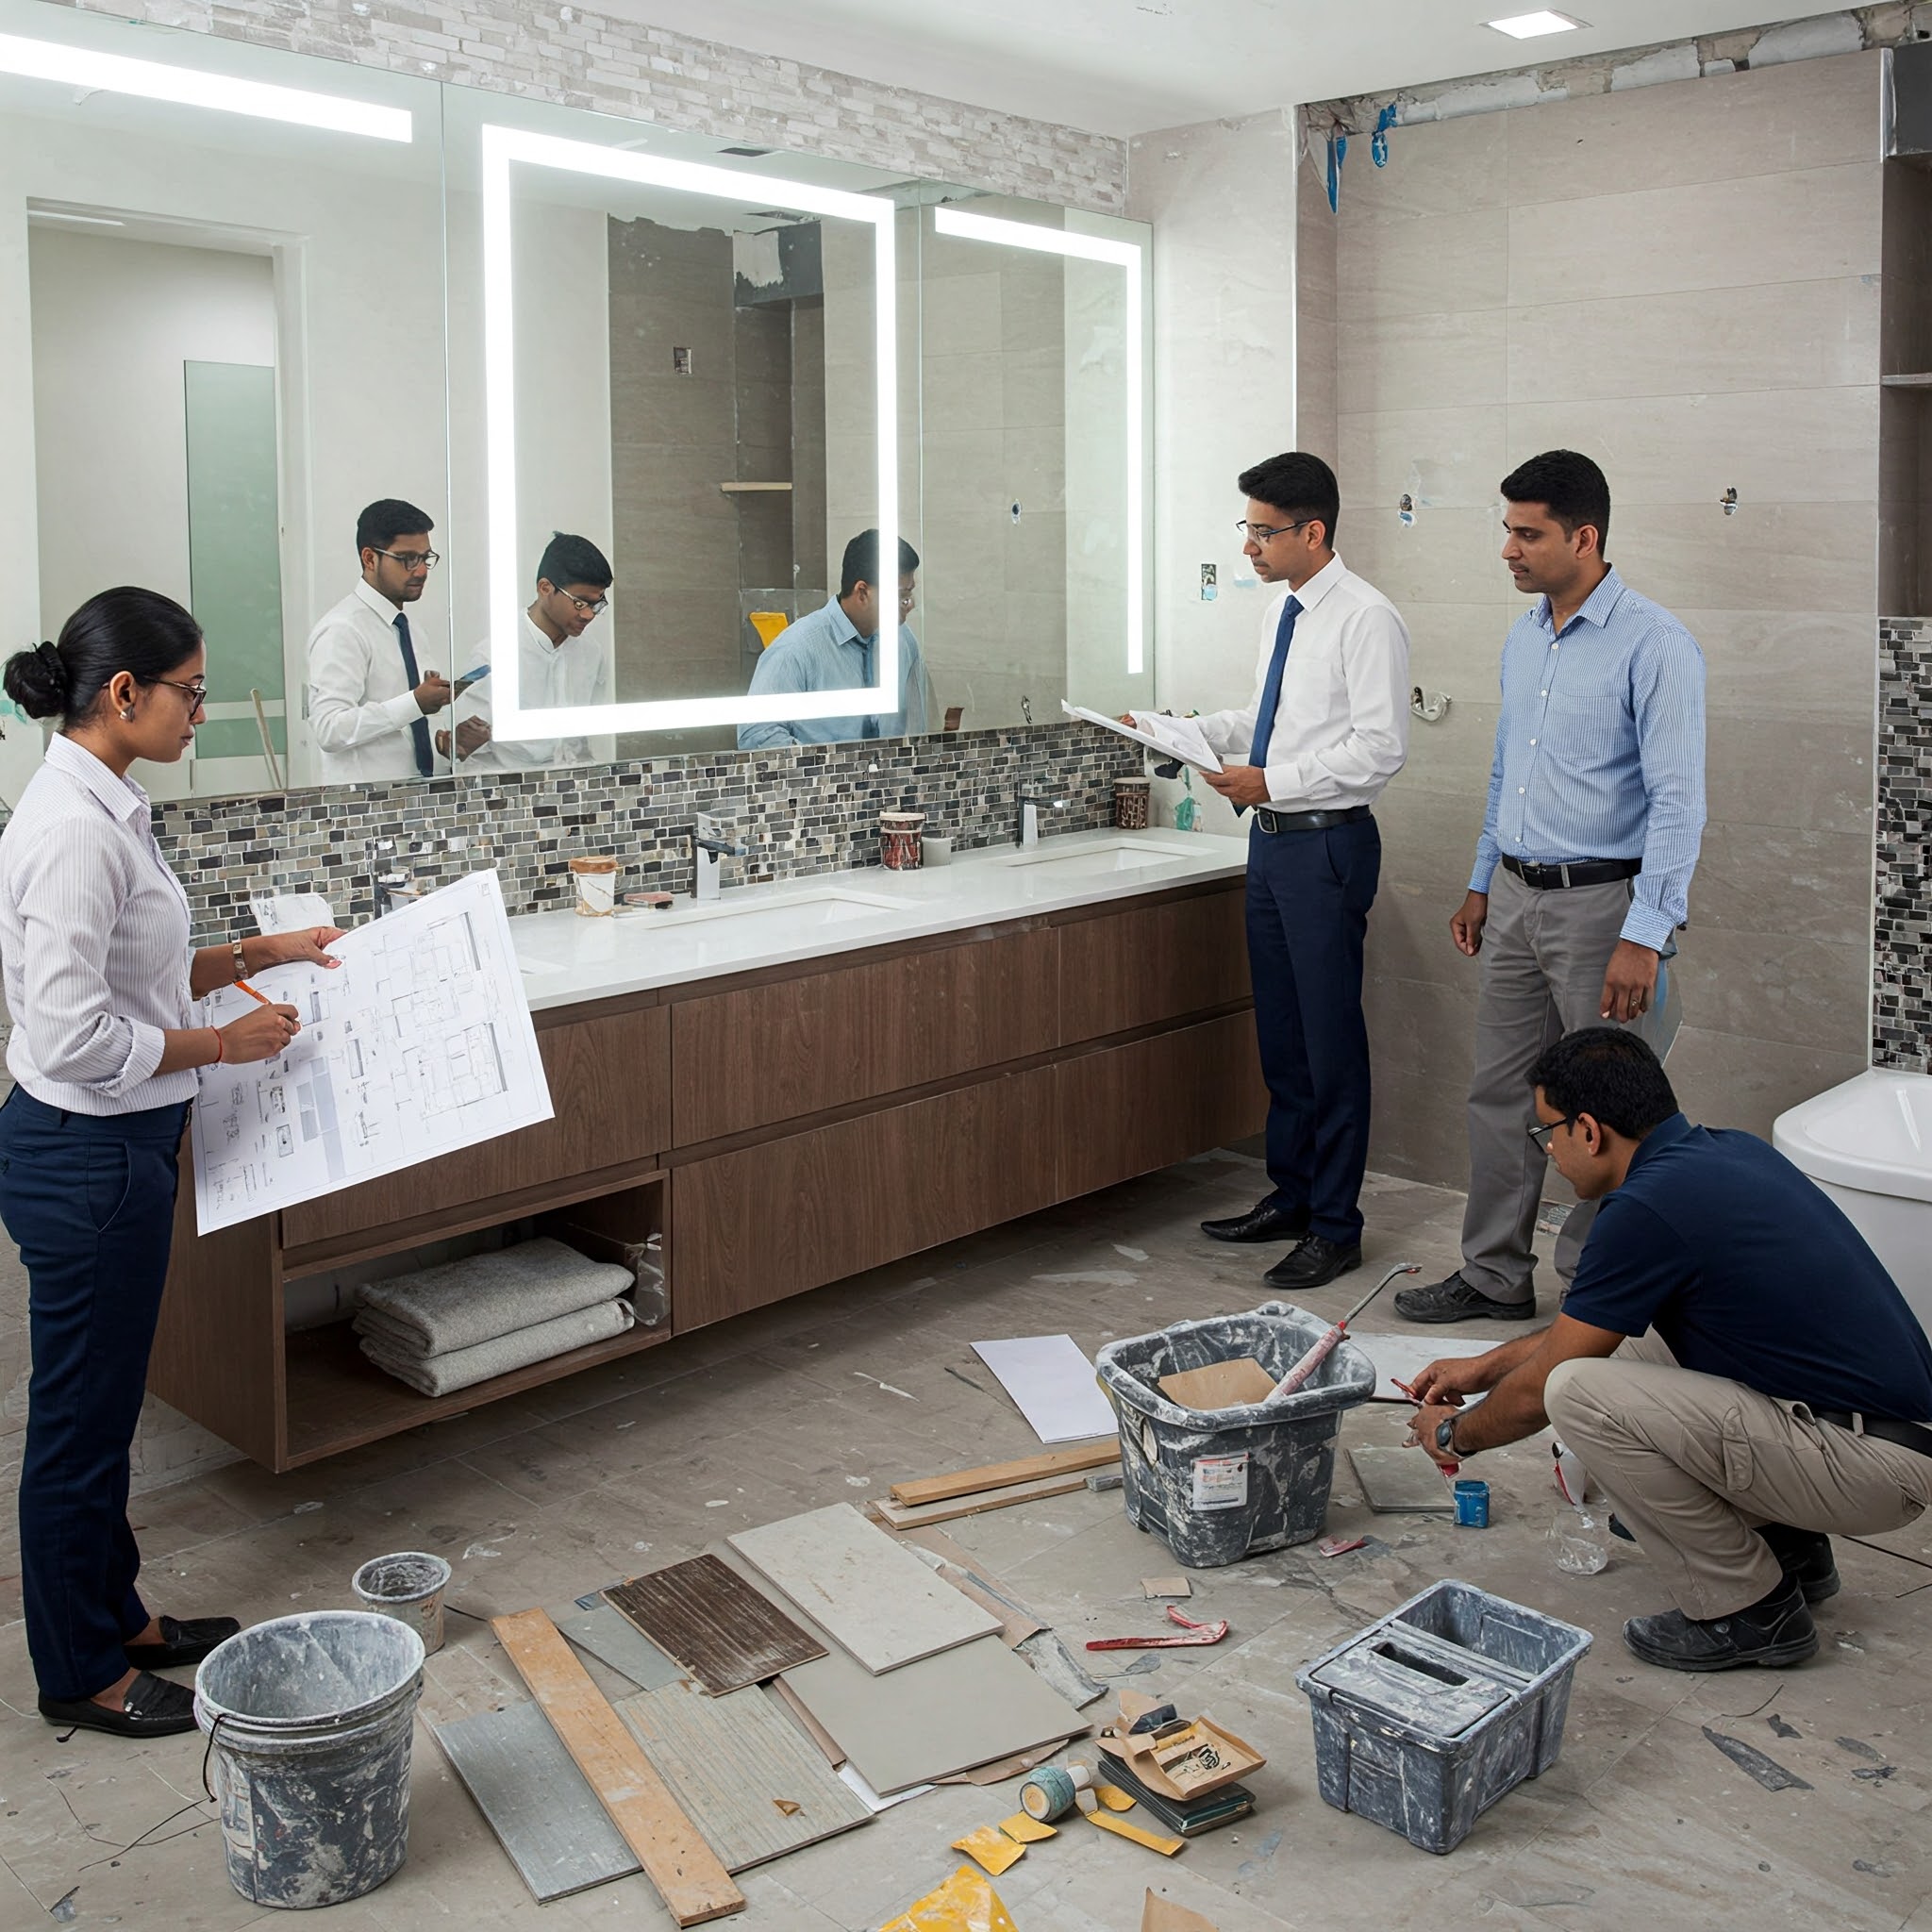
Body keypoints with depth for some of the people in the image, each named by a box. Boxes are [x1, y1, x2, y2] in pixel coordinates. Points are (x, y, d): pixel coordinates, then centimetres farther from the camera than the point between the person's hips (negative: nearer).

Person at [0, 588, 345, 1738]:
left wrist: (255, 955, 11)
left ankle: (117, 1615, 38)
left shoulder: (101, 807, 7)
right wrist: (229, 1043, -16)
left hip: (116, 1147, 10)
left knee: (105, 1405, 22)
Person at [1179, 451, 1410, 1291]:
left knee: (1330, 1039, -2)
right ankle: (1289, 1196, 29)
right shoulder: (1281, 610, 12)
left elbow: (1380, 748, -19)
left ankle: (1335, 1226, 9)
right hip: (1272, 839, 9)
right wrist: (1200, 729, 8)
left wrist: (1270, 781, -20)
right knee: (1279, 1032, 16)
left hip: (1326, 844, -9)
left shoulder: (1364, 619, -14)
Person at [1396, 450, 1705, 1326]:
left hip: (1601, 901, -8)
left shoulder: (1654, 644, -14)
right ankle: (1495, 1276, 25)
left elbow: (1677, 799, -18)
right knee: (1500, 1092, 12)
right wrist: (1482, 883, 20)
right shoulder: (1523, 639, 11)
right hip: (1516, 895, 8)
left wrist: (1645, 935, -23)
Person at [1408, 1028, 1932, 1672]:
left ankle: (1751, 1610, -1)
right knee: (1626, 1341, 17)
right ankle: (1788, 1543, 20)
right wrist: (1485, 1366, 28)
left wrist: (1455, 1434, 11)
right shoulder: (1720, 1149, 9)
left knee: (1580, 1392, -17)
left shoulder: (1648, 1207, -19)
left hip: (1869, 1471, -10)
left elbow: (1538, 1391, -9)